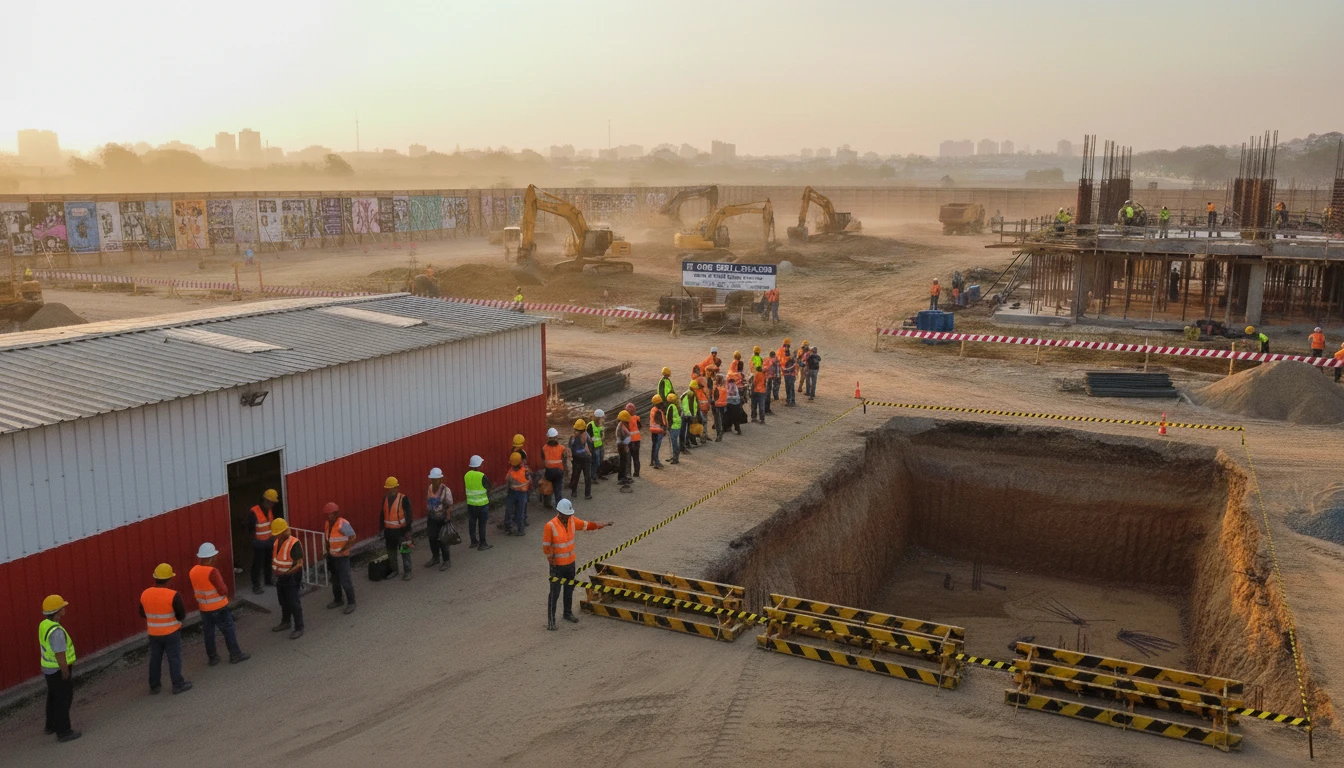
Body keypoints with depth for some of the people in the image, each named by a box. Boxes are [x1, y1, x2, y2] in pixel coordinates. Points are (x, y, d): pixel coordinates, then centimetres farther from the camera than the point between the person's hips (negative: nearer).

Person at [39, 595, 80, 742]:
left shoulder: (44, 625, -2)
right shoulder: (57, 632, -32)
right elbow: (60, 657, -28)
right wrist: (67, 675, -17)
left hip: (49, 668, 9)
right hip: (59, 671, -9)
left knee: (53, 698, 24)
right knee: (64, 701, 4)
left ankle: (51, 726, 40)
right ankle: (63, 732, 14)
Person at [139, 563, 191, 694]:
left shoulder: (145, 594, -6)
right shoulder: (173, 595, -21)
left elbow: (142, 614, 8)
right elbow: (182, 616, -15)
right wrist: (177, 617, 7)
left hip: (154, 634, 4)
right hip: (171, 633, -4)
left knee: (155, 659, 16)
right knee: (174, 658, 6)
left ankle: (154, 686, 25)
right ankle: (178, 684, 12)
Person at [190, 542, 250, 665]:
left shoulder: (192, 571, -1)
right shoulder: (212, 571, -24)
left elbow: (194, 589, 13)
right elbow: (223, 590, -21)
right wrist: (226, 589, 0)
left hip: (203, 608, 7)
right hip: (219, 608, -6)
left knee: (208, 633, 14)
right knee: (228, 631, 6)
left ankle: (212, 657, 23)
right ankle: (235, 655, 13)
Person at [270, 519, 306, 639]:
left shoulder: (294, 543, -23)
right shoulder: (276, 541, 2)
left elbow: (299, 564, -25)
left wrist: (286, 572, -32)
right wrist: (275, 569, 10)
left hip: (292, 578, -8)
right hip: (280, 577, 8)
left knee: (294, 604, -1)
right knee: (283, 602, 22)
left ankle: (299, 628, 8)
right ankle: (286, 622, 40)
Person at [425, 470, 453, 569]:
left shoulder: (446, 490, -17)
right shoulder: (429, 489, 1)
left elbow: (449, 506, -17)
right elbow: (428, 503, 12)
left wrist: (447, 519, -19)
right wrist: (427, 516, 14)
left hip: (442, 519, -6)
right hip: (432, 518, 6)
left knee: (442, 540, 0)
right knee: (432, 539, 14)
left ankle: (446, 561, 14)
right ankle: (435, 558, 33)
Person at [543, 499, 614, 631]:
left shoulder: (572, 520, -4)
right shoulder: (550, 526, -23)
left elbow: (588, 525, 6)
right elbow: (546, 546, -18)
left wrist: (605, 524, -2)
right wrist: (551, 560, -16)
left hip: (570, 562, 7)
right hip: (557, 565, -7)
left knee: (569, 589, 20)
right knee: (555, 593, -1)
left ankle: (568, 613, 38)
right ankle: (551, 620, 8)